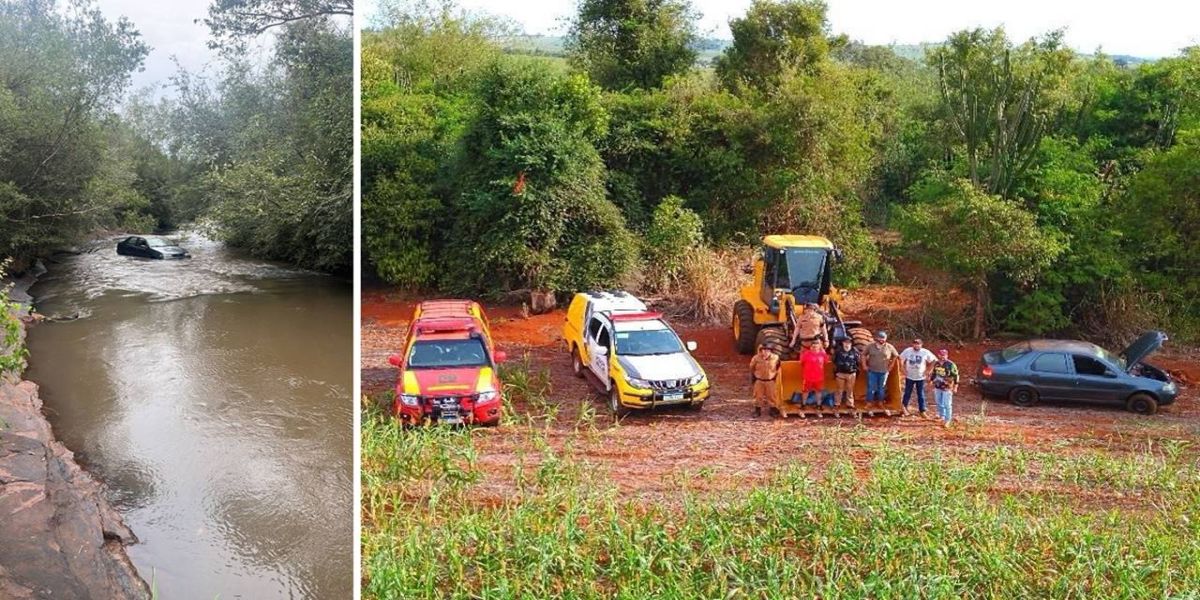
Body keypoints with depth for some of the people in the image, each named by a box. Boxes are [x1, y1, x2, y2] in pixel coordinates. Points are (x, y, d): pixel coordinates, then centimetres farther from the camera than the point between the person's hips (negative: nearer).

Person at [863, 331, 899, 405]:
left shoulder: (890, 347, -3)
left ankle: (880, 403, 22)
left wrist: (891, 366, 6)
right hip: (872, 371, -1)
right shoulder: (870, 346, -3)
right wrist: (864, 365, 1)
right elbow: (864, 355, 7)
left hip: (884, 371, 1)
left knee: (881, 388, 10)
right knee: (871, 387, 0)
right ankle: (869, 403, 9)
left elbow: (895, 356, 9)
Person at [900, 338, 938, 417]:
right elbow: (901, 359, 5)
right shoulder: (907, 351, -8)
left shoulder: (926, 352, -10)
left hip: (920, 377, 0)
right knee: (907, 393, 11)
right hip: (909, 376, 0)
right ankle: (905, 407, 30)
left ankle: (922, 411, 11)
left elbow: (934, 360, -1)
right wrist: (904, 369, -1)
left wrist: (927, 370, -4)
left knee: (921, 395, 4)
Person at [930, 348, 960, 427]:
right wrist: (931, 381, 20)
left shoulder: (951, 365, -11)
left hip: (947, 388, -6)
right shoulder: (937, 364, 7)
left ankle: (947, 420, 8)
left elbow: (955, 376, -9)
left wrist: (955, 386, -9)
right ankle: (942, 417, 32)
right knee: (939, 403, 15)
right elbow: (933, 373, 20)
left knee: (947, 404, -1)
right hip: (937, 387, 6)